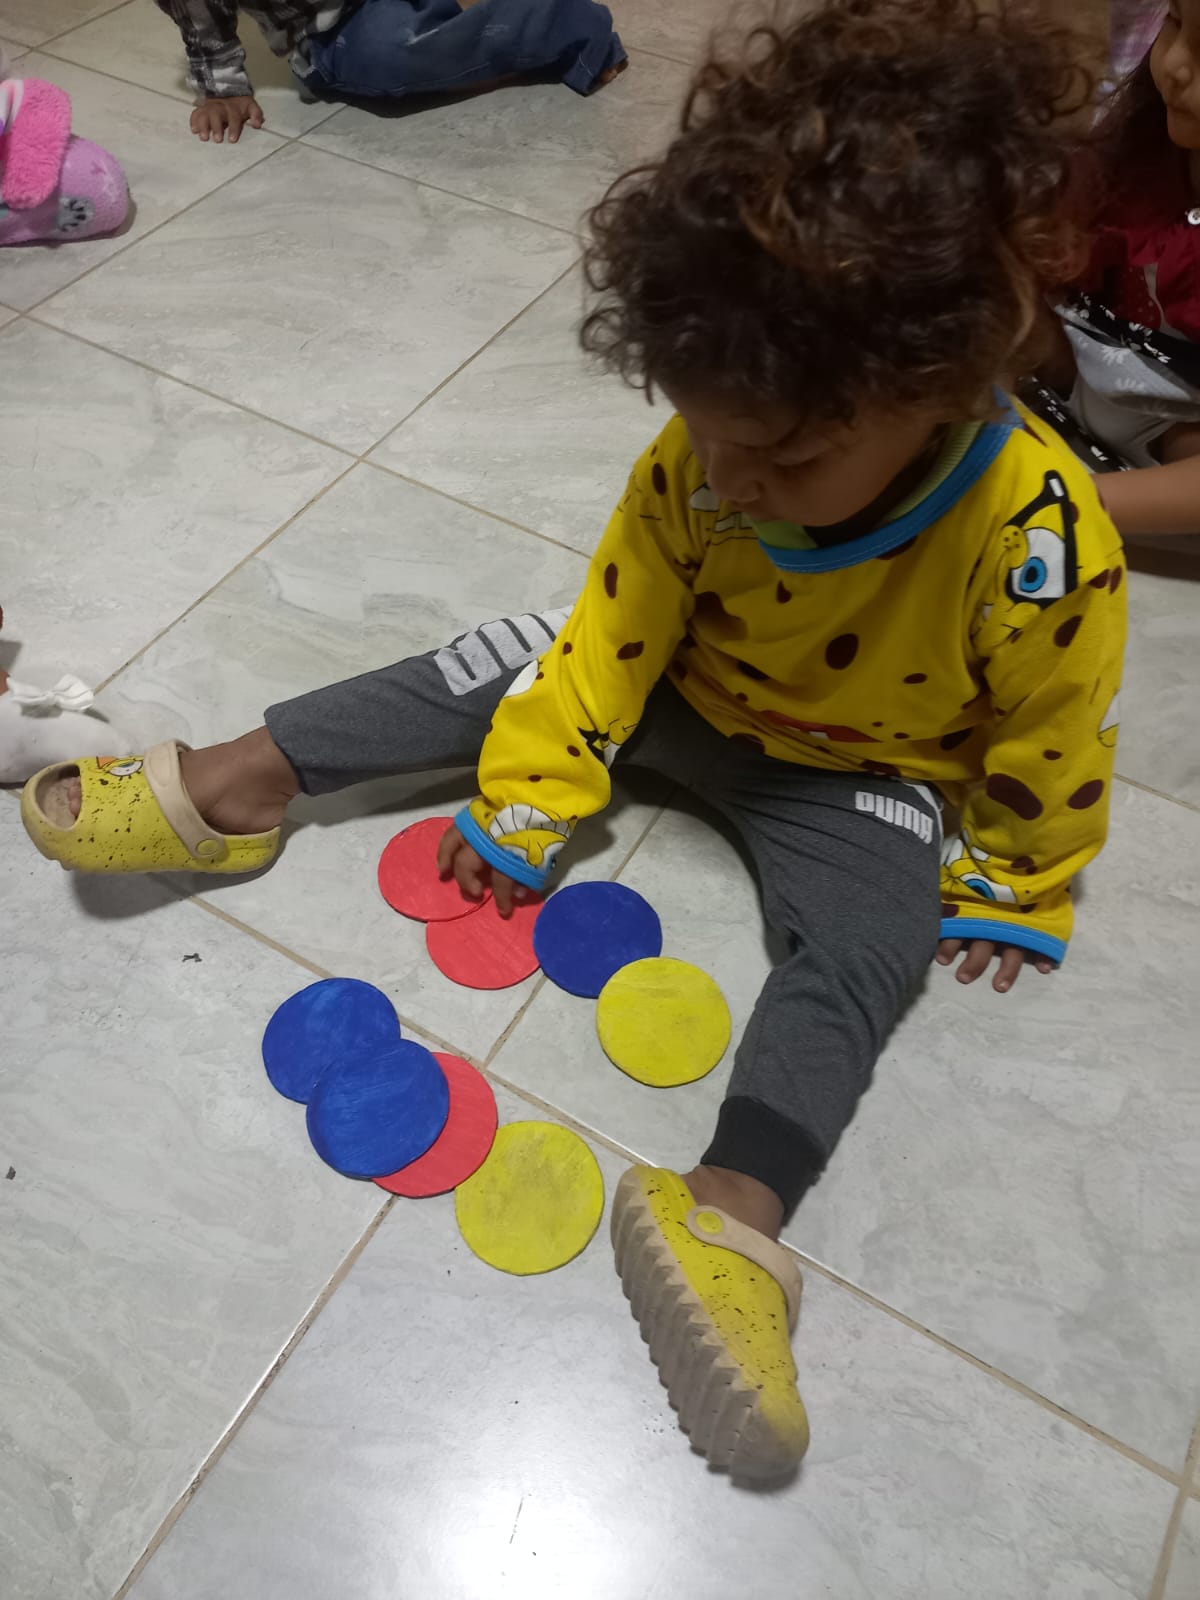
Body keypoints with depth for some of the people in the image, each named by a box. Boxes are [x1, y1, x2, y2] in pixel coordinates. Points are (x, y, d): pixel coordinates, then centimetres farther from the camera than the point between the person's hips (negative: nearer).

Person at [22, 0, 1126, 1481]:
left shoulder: (1039, 539, -31)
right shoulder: (711, 450, -21)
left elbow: (1052, 739, -16)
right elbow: (620, 622, -15)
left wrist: (1013, 885, -1)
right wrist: (523, 797, -13)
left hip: (860, 770, -1)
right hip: (681, 683, 2)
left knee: (862, 948, -26)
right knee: (505, 672, -12)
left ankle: (734, 1216, -36)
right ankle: (227, 786, -7)